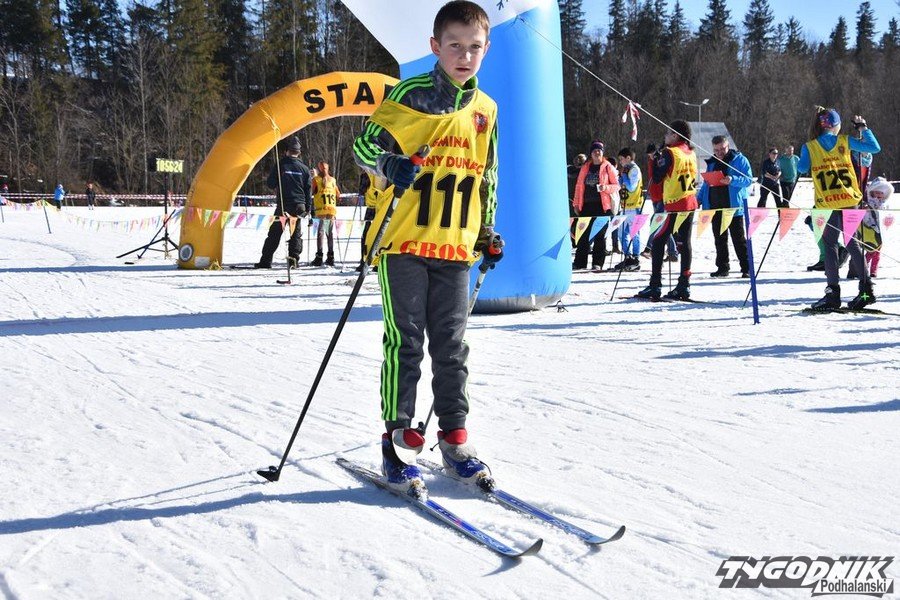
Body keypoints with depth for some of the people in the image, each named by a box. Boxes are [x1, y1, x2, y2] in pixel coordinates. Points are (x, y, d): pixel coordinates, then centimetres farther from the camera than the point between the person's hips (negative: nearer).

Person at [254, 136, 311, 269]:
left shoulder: (280, 165, -4)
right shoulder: (304, 168, 5)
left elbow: (270, 184, -2)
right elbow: (308, 190, 6)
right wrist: (307, 208, 12)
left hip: (283, 205, -2)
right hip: (299, 205, 2)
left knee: (274, 233, 2)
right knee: (296, 234, 10)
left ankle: (265, 261, 0)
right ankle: (294, 258, 0)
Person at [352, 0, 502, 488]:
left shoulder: (486, 110, 14)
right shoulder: (411, 95, -2)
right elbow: (366, 142, -5)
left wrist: (487, 233, 21)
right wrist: (389, 163, -26)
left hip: (456, 248, 5)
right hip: (404, 243, -4)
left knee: (451, 347, 9)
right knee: (405, 344, -3)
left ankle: (453, 439, 18)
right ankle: (398, 440, 7)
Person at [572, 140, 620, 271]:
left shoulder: (608, 167, 4)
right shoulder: (585, 168, 13)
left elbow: (617, 185, 3)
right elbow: (579, 186, 15)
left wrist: (606, 188, -17)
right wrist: (576, 204, 10)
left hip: (602, 206, -3)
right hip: (586, 205, 3)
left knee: (600, 235, 0)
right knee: (584, 234, 4)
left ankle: (597, 263, 3)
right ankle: (580, 262, 8)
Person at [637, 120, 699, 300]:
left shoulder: (670, 153, -13)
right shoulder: (690, 153, 11)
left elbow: (657, 177, -11)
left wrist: (656, 159, -1)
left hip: (674, 204, -7)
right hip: (690, 203, 7)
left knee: (658, 242, -1)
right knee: (684, 243, 7)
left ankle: (655, 285, -5)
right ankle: (684, 286, 6)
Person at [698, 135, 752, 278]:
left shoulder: (739, 160, -1)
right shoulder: (712, 162, 15)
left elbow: (748, 180, -9)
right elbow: (706, 183, 19)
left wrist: (732, 180, -24)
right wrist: (699, 199, 8)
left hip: (733, 206, -5)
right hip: (715, 207, 5)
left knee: (738, 238, -2)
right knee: (719, 238, 7)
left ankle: (746, 268, 1)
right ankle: (722, 267, 14)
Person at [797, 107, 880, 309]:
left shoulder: (809, 147, 1)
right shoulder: (845, 141, 4)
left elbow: (802, 168, -4)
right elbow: (875, 148, 7)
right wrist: (863, 128, 19)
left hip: (827, 204, -2)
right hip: (849, 201, 2)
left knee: (830, 245, 5)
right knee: (851, 242, 11)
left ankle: (833, 292, 0)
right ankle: (866, 288, 7)